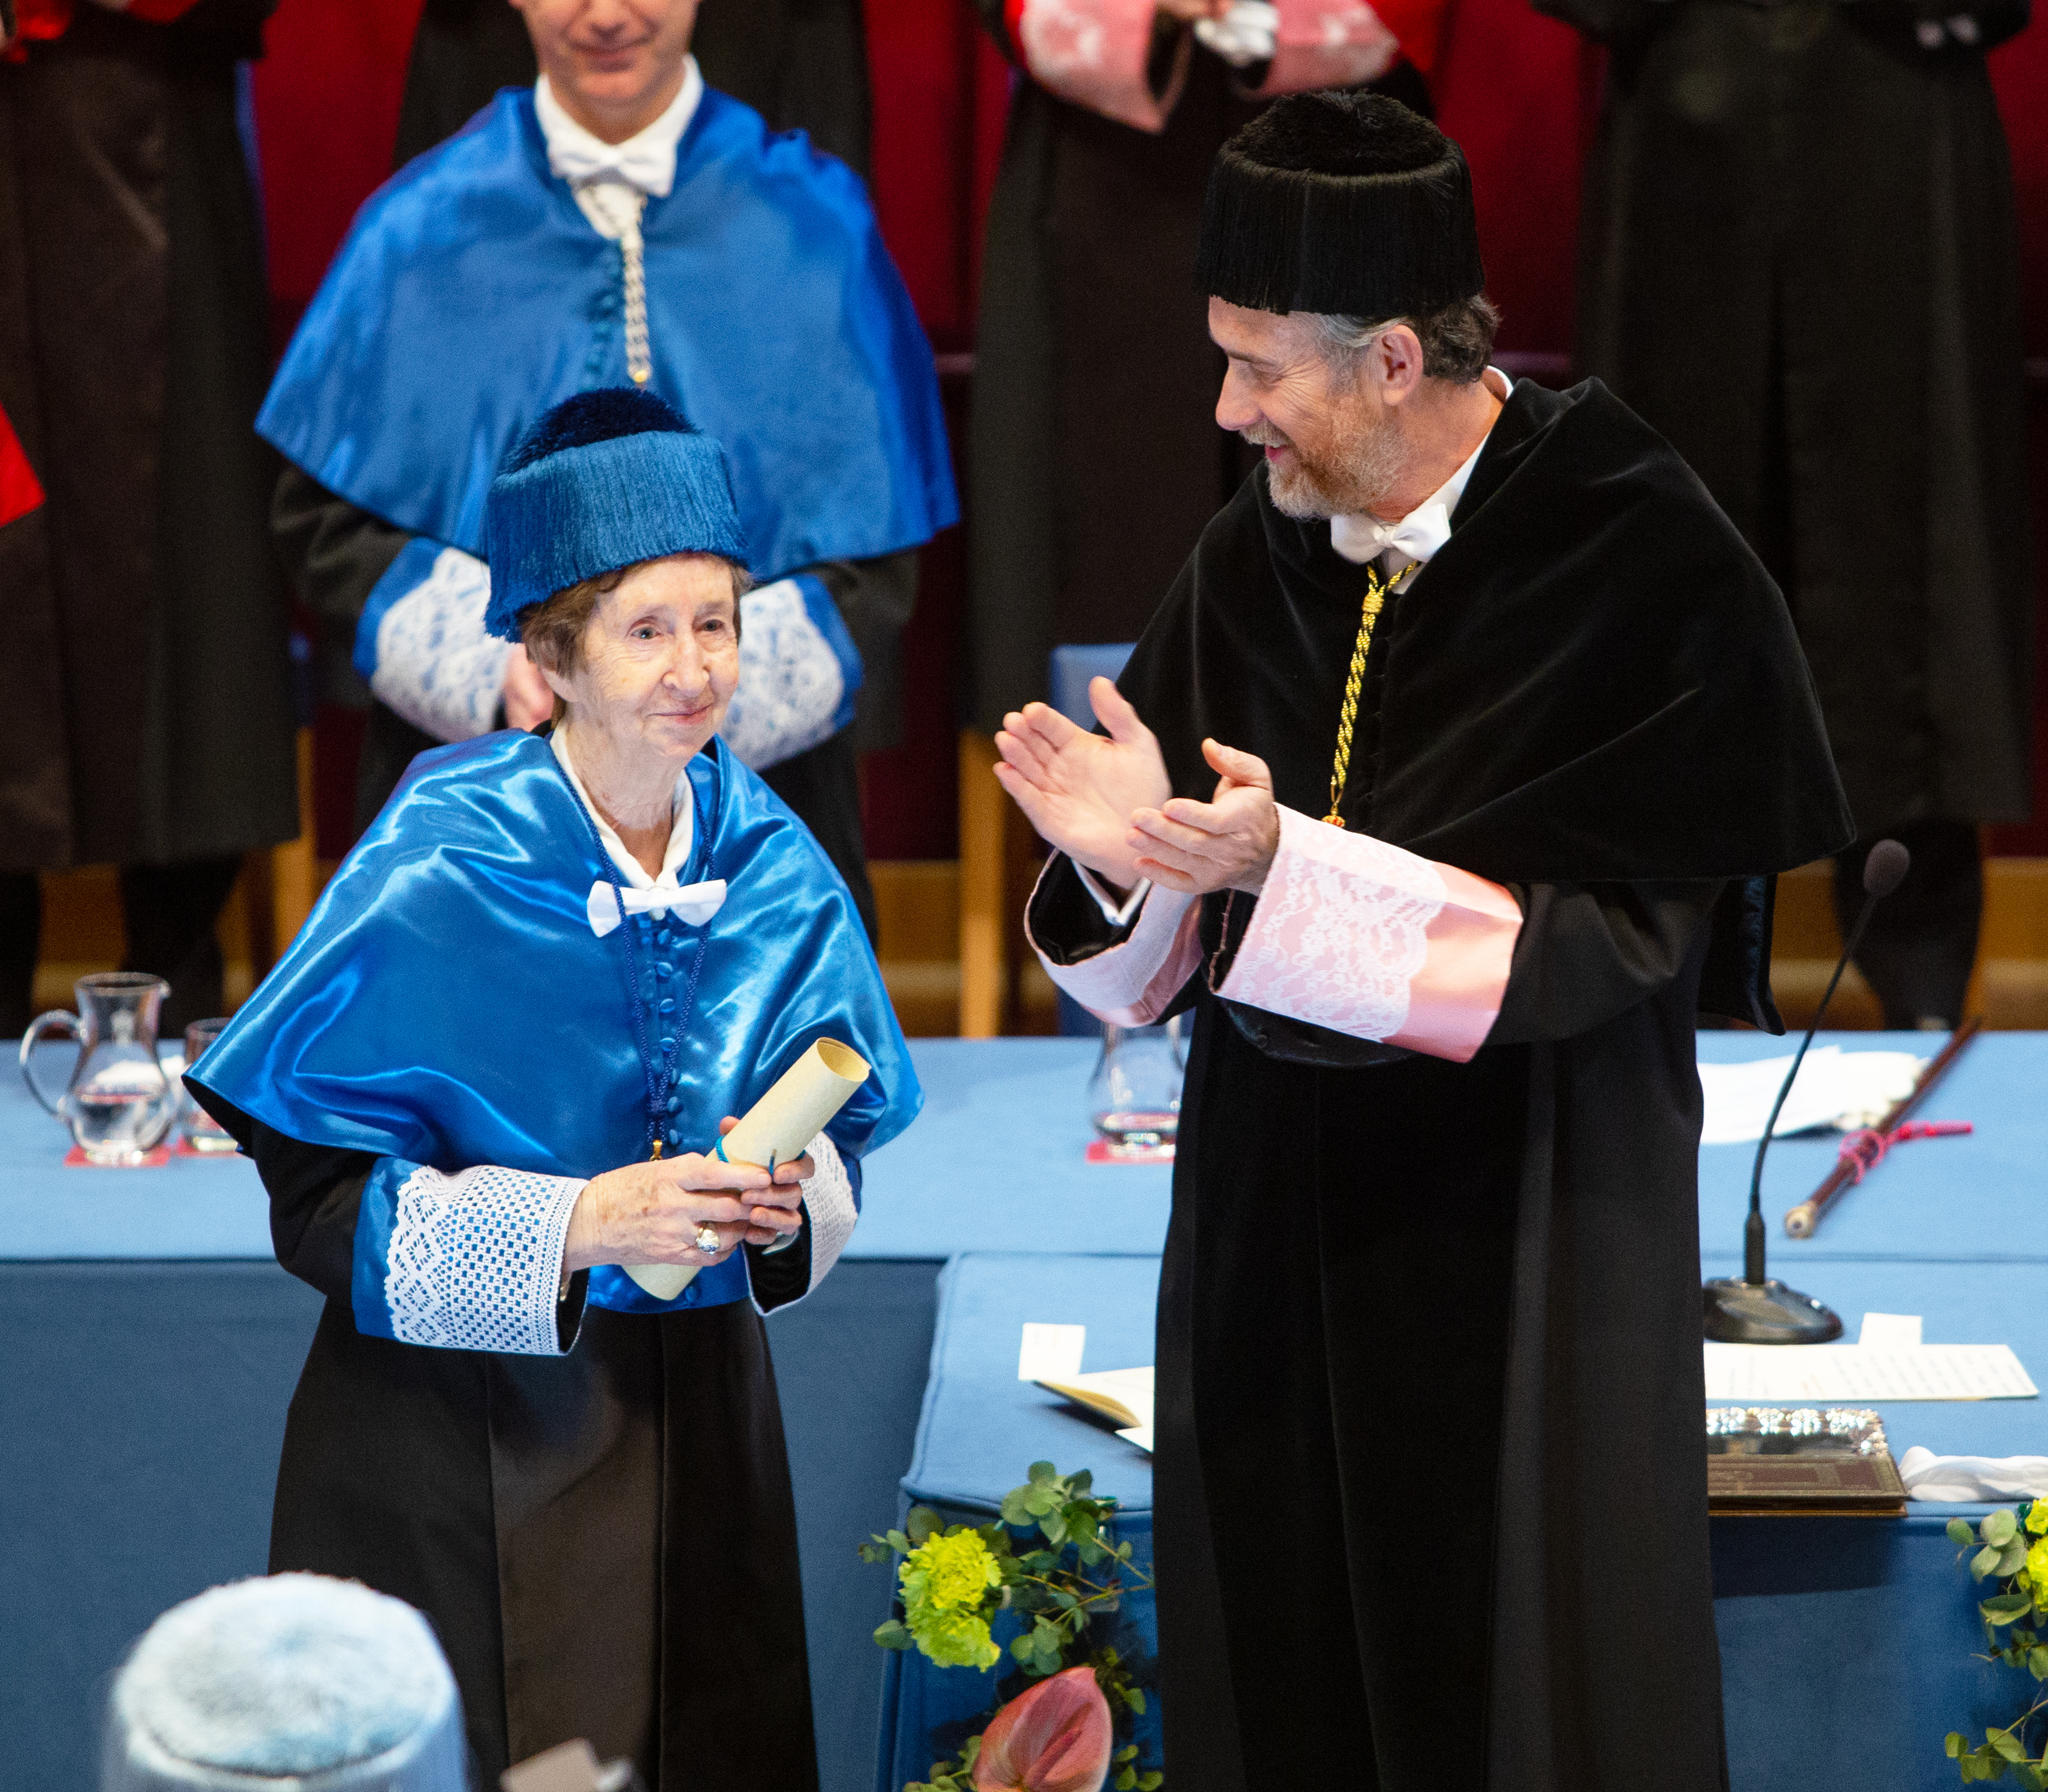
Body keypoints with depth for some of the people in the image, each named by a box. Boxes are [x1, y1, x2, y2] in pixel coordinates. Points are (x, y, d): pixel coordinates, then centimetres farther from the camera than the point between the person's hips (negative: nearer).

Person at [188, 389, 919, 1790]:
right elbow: (319, 1200, -14)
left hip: (693, 1412, 4)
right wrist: (578, 1224, -24)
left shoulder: (773, 870, -2)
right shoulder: (439, 874, -15)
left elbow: (843, 1138, 9)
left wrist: (794, 1193, -14)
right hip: (462, 1429, -4)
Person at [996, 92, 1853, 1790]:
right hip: (1277, 1228, 5)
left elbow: (1603, 930, -17)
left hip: (1522, 1264, -4)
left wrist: (1286, 865, -26)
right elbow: (1169, 957, 4)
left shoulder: (1646, 562, -13)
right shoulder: (1253, 565, 2)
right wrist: (1143, 851, -19)